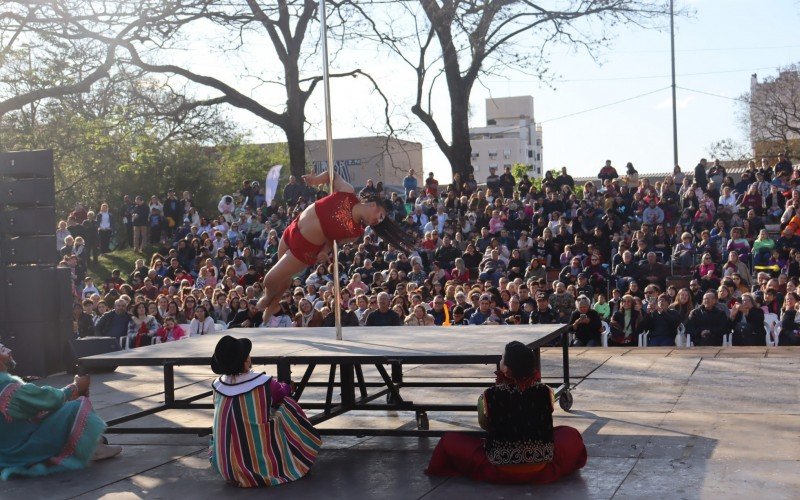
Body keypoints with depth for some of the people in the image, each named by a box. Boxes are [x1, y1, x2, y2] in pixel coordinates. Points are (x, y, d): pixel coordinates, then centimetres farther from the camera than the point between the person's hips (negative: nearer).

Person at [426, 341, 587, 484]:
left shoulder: (490, 395, -14)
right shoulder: (544, 392, -10)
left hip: (500, 470, -1)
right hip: (542, 469, 1)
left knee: (448, 441, 15)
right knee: (570, 433, 27)